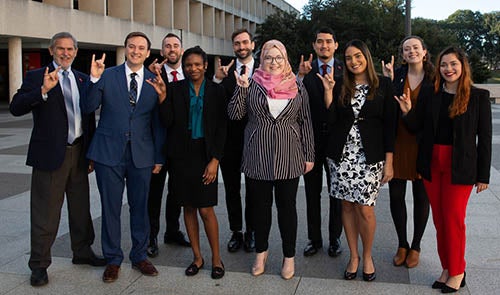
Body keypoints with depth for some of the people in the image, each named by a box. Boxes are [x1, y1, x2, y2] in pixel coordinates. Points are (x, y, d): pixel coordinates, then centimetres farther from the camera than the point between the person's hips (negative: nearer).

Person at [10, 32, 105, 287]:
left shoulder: (82, 79, 12)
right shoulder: (36, 77, -2)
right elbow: (16, 108, -16)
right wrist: (43, 90, -30)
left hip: (78, 152, 5)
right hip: (51, 153, -5)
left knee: (81, 207, 16)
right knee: (45, 213, 2)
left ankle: (82, 252, 33)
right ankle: (39, 265, 16)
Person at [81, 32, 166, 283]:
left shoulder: (154, 81, 5)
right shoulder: (107, 76, 1)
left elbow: (158, 123, 7)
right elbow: (88, 108, -6)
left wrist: (159, 157, 5)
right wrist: (94, 79, -19)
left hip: (142, 154, 1)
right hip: (110, 152, -1)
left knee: (140, 207, 11)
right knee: (110, 208, 7)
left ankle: (139, 256, 28)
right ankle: (113, 259, 23)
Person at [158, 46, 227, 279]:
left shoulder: (216, 90, 1)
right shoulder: (174, 89, 3)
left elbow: (221, 128, 0)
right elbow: (167, 122, -4)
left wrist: (215, 160, -7)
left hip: (205, 155, -2)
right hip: (181, 155, 2)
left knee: (206, 209, -4)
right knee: (188, 207, 9)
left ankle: (216, 258, 13)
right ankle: (197, 256, 23)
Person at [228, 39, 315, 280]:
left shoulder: (297, 87, 3)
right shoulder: (251, 84, 1)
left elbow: (305, 123, 4)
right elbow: (234, 114, -4)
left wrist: (309, 156, 2)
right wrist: (241, 88, -15)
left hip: (288, 158, 0)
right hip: (257, 158, 0)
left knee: (287, 206, 8)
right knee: (260, 204, 12)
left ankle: (289, 256, 22)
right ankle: (261, 251, 30)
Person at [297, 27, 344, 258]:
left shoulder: (344, 70, -1)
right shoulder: (306, 70, 2)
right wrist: (301, 76, -23)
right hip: (312, 139, 1)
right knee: (312, 192, 11)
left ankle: (335, 238, 25)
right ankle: (314, 239, 24)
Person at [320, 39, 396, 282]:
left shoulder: (383, 85, 1)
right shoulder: (340, 87, 7)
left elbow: (389, 124, 0)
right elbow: (330, 119, -2)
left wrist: (389, 162, -4)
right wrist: (328, 91, -8)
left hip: (370, 157, -2)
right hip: (341, 155, 3)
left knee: (365, 208, -3)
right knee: (347, 205, 8)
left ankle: (367, 256, 20)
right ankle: (353, 256, 24)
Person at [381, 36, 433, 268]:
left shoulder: (434, 79, 0)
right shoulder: (396, 76, 2)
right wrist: (389, 82, -13)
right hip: (398, 143, 1)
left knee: (421, 197, 9)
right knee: (396, 195, 6)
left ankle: (415, 247, 26)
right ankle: (402, 245, 26)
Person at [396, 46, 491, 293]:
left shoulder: (478, 96, -3)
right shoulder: (429, 94, 4)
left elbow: (484, 136, -2)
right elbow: (417, 127, 8)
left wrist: (483, 174, -3)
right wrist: (408, 112, -13)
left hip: (460, 166, -3)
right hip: (431, 163, 3)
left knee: (453, 218, 0)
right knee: (439, 218, 10)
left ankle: (457, 273, 16)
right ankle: (447, 268, 23)